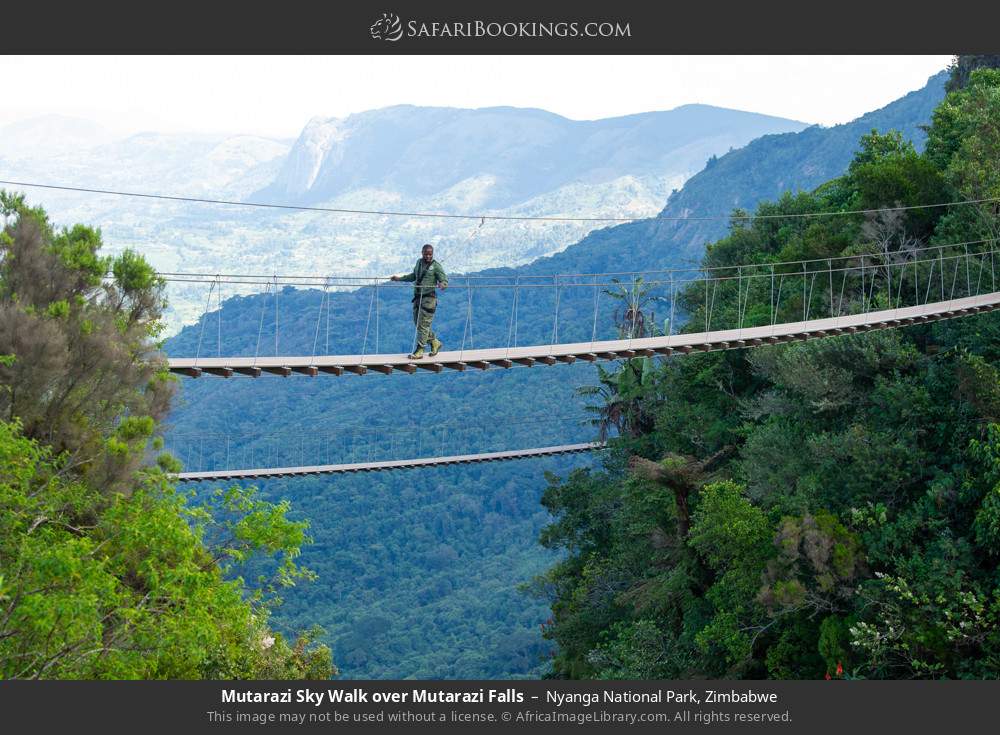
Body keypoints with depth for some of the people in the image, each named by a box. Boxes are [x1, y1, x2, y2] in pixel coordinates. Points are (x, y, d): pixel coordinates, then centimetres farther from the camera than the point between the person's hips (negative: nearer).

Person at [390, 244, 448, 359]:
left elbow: (444, 280, -10)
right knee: (418, 324, 10)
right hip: (417, 297, 7)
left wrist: (442, 284, -33)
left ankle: (418, 351, -6)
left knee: (423, 325, -8)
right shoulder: (419, 262, 14)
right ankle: (435, 342, 27)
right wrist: (400, 278, 35)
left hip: (428, 298, -7)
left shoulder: (436, 266, -5)